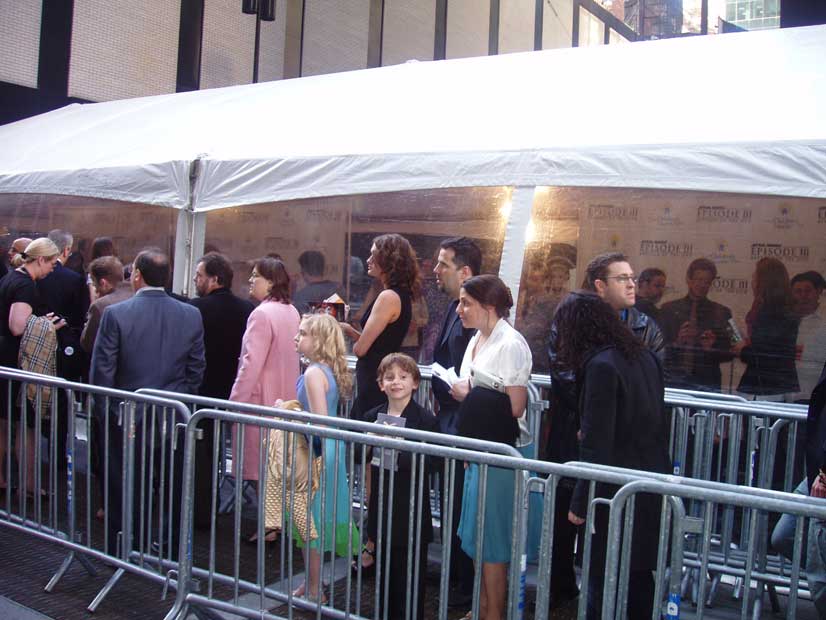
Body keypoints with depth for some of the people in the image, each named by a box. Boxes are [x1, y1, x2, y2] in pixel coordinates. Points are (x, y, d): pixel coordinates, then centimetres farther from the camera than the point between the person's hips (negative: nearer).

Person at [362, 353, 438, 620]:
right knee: (385, 571, 18)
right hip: (382, 507, 5)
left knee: (410, 575, 6)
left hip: (411, 510, -4)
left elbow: (427, 466, -17)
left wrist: (398, 450, -28)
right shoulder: (372, 416, 5)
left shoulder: (426, 420, -10)